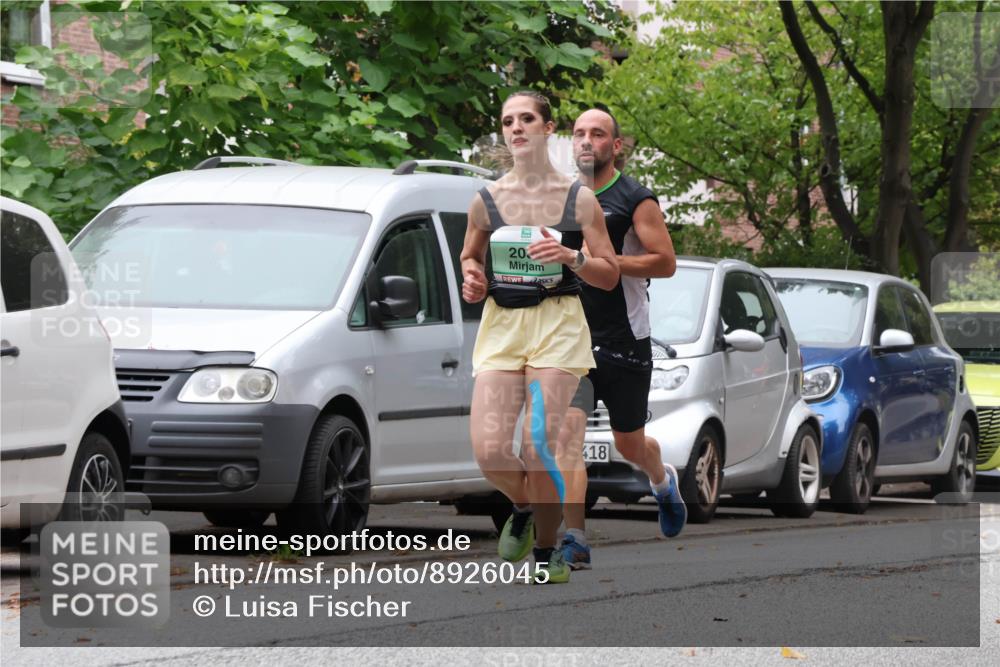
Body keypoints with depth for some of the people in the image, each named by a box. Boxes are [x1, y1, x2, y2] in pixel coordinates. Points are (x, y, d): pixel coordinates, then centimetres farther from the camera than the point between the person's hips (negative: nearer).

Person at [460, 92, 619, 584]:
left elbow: (610, 275, 4)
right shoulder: (487, 201, 6)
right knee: (488, 450, -10)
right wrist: (472, 279, -1)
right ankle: (523, 508, 24)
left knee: (538, 446, -10)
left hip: (557, 325, -2)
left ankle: (547, 552, 10)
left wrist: (572, 257, -15)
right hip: (501, 324, 2)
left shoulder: (579, 199, 1)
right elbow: (470, 257, 22)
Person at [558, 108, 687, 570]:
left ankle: (663, 480, 46)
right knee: (568, 432, -15)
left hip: (624, 341, -3)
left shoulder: (636, 200, -5)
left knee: (629, 446, 10)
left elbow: (665, 262, -11)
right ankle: (573, 541, -19)